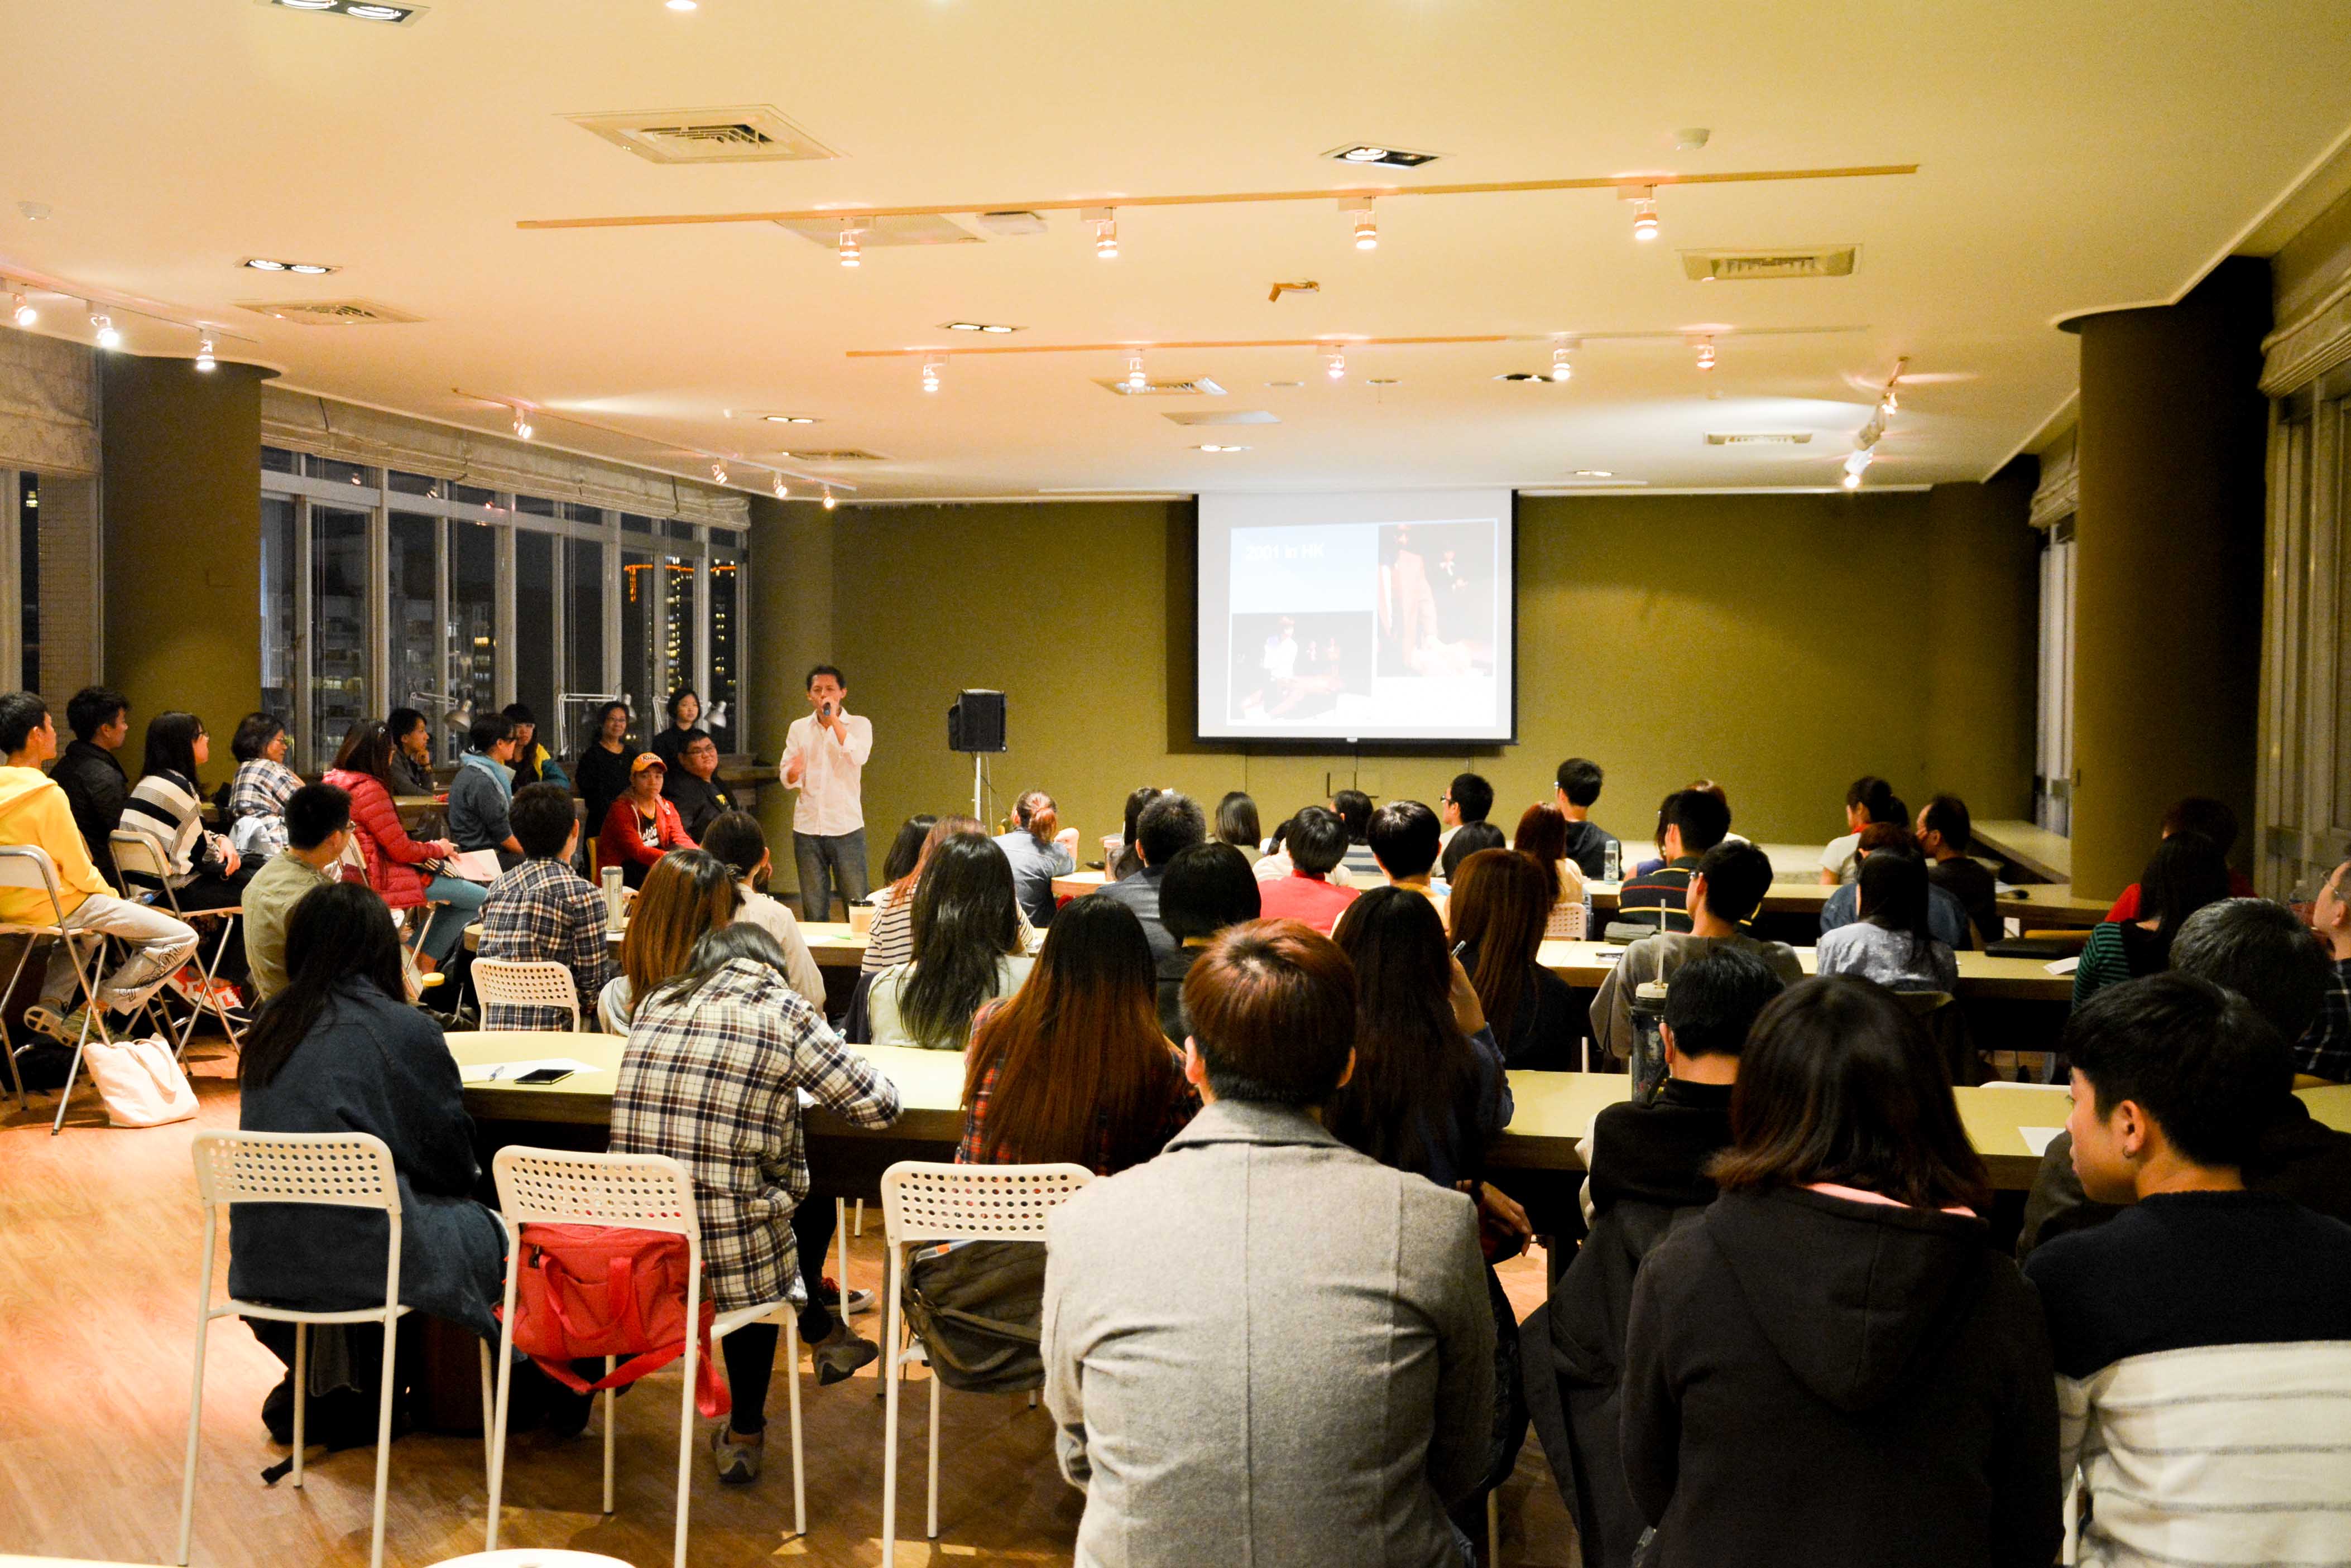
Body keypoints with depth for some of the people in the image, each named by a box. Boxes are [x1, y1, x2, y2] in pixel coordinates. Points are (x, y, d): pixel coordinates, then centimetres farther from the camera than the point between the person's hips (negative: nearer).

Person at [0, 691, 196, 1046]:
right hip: (51, 906, -9)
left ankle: (50, 1003, 21)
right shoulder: (46, 793, -21)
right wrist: (113, 897, 3)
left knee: (86, 924, 43)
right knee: (182, 938, -12)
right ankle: (89, 1015, -6)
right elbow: (79, 870, -17)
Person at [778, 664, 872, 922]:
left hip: (846, 827, -3)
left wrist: (833, 718, -16)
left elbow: (859, 757, -19)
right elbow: (787, 778, 6)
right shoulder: (798, 728, 11)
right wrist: (793, 773, -18)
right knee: (813, 910, 7)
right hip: (807, 828, 3)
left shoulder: (859, 724, 2)